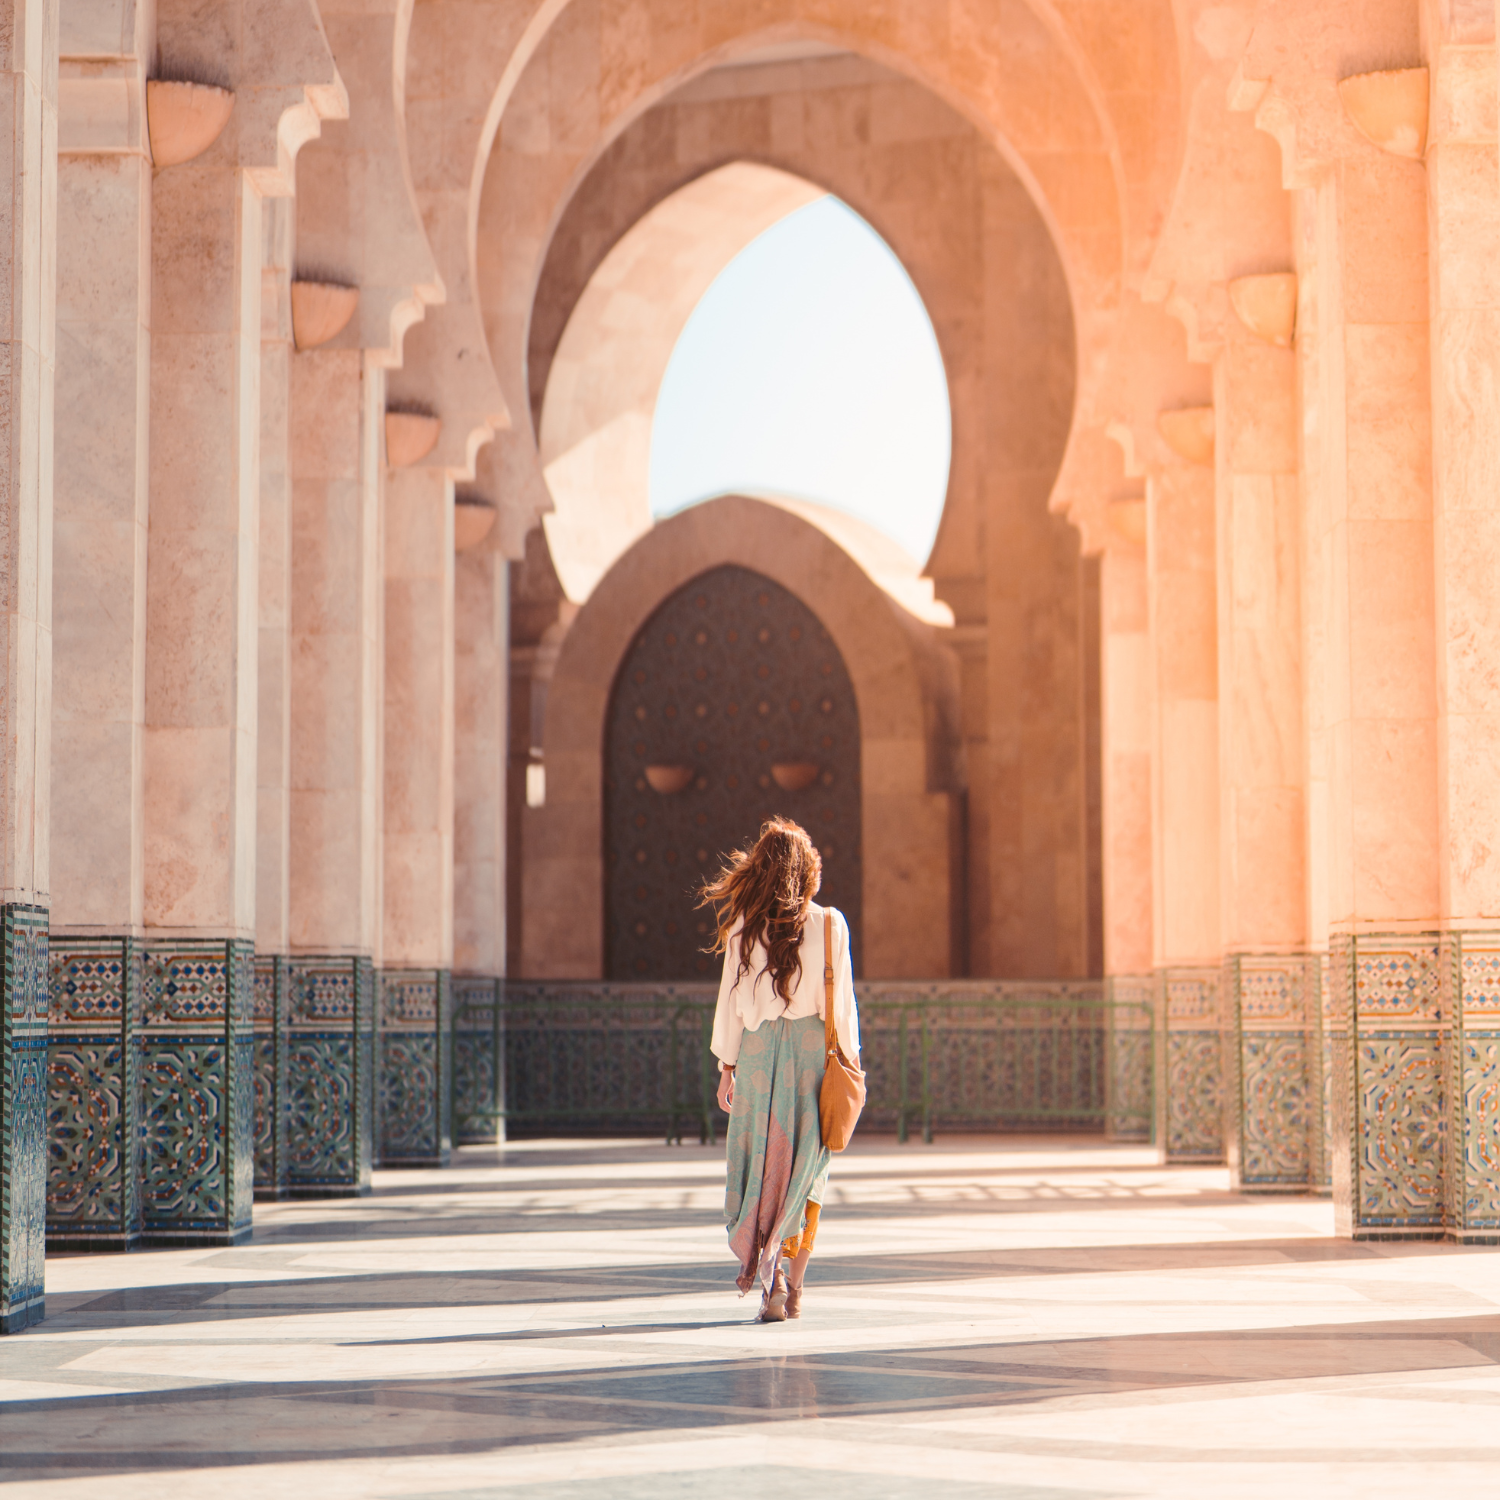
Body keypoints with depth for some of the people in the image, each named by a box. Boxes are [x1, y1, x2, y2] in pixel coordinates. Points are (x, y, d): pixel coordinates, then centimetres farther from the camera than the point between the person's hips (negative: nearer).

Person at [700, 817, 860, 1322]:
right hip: (812, 1049, 0)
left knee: (761, 1162, 10)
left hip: (758, 1048, 0)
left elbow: (731, 1000, 1)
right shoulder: (829, 925, -3)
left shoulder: (743, 926, -2)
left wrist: (727, 1067, 8)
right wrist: (849, 1062, 9)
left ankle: (770, 1273, -7)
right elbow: (842, 1004, -1)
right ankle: (791, 1285, 5)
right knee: (805, 1168, 10)